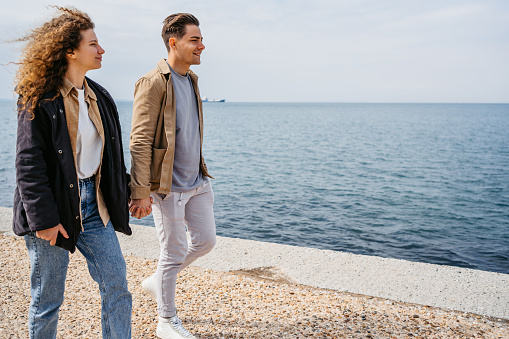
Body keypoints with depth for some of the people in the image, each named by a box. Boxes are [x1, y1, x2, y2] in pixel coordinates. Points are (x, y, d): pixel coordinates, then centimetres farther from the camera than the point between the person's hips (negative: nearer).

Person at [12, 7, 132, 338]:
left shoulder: (100, 97, 11)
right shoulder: (40, 99, -10)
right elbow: (28, 164, -13)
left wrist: (126, 193, 15)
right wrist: (43, 218, -17)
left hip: (93, 204, 6)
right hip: (55, 208, -5)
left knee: (117, 288, 4)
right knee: (48, 300, 9)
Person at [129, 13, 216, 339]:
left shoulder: (191, 79, 11)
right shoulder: (154, 83, -16)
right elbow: (140, 142, -18)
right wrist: (141, 192, -20)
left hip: (197, 181, 8)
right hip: (168, 187, -8)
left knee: (206, 240, 14)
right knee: (174, 252, 3)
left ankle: (157, 281, 36)